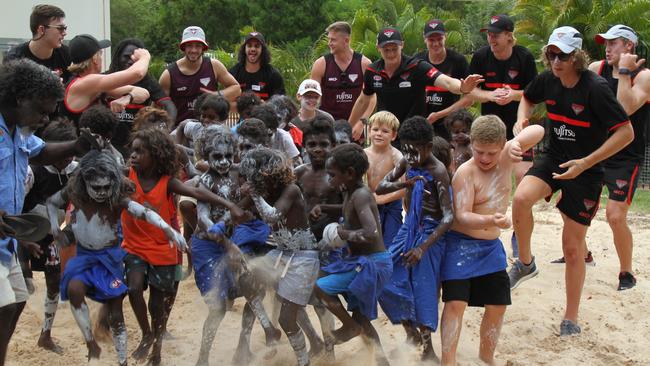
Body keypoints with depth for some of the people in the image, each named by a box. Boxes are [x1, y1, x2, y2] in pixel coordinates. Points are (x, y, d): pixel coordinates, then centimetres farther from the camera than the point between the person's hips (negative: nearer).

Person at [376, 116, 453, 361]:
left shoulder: (438, 171, -19)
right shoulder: (407, 163, 1)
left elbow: (448, 217, -22)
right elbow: (380, 188, -2)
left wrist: (423, 247, -27)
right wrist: (405, 183, -22)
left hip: (430, 233, -7)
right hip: (408, 229, 7)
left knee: (423, 289, -6)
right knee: (388, 281, 2)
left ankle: (428, 350, 6)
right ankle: (411, 332, 21)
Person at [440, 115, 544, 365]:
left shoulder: (505, 158, -2)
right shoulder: (466, 173, -19)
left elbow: (538, 130, -3)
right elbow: (461, 217, -25)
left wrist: (517, 142, -24)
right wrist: (491, 220, -44)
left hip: (491, 246, 7)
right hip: (461, 244, -6)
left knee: (498, 305, 12)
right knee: (456, 303, -14)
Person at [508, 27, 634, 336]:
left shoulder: (595, 88, -22)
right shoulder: (547, 80, -4)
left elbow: (626, 132, -22)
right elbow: (527, 99, 20)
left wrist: (586, 162, -25)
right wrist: (522, 120, -3)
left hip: (586, 172, -4)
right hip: (554, 159, 4)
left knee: (573, 247, 2)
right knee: (521, 198, -27)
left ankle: (571, 319, 18)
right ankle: (525, 263, -2)